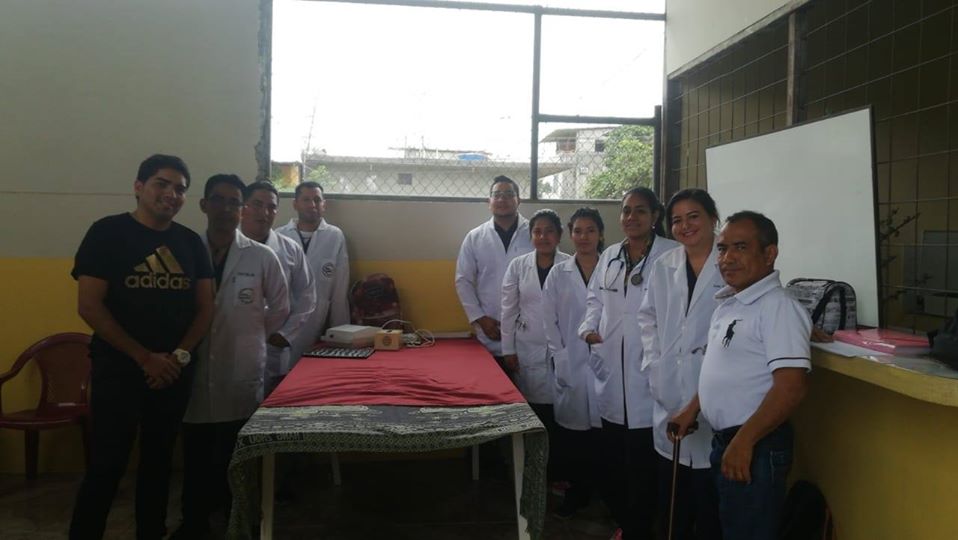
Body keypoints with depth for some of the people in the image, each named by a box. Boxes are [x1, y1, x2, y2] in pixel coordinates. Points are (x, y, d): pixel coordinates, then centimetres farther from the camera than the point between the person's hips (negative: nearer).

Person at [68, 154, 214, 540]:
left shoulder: (191, 242, 6)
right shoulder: (108, 233, -6)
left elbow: (205, 307, 7)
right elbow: (89, 306, -11)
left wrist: (180, 355, -9)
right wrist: (144, 357, -14)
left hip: (175, 371, 4)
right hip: (118, 367, -4)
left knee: (159, 458, 13)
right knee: (107, 464, -5)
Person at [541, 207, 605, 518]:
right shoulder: (558, 274, 7)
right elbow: (549, 320, 6)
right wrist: (560, 358, -1)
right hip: (569, 366, 2)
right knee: (571, 432, 5)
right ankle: (577, 491, 22)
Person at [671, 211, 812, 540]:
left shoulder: (778, 308, -19)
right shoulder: (728, 304, 9)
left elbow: (790, 388, -25)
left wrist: (743, 441, -24)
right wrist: (692, 410, 16)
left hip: (755, 446, -9)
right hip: (723, 440, 9)